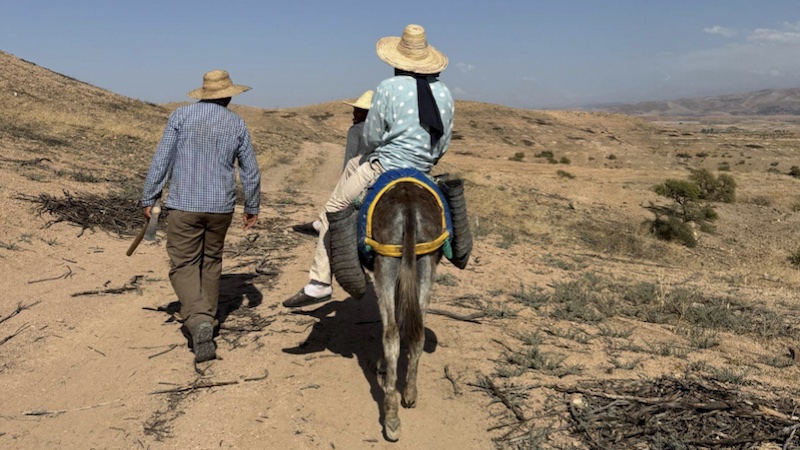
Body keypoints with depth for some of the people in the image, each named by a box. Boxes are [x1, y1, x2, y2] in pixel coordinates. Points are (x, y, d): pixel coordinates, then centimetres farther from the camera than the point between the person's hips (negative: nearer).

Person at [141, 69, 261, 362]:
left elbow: (161, 161, -5)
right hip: (221, 207, 3)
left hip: (184, 205, -2)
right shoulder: (237, 124, 4)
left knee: (183, 266, 1)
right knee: (211, 262, 19)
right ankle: (206, 319, 28)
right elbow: (250, 171, 6)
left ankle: (198, 322, -18)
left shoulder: (180, 116, -1)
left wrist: (148, 200, 3)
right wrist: (252, 208, 17)